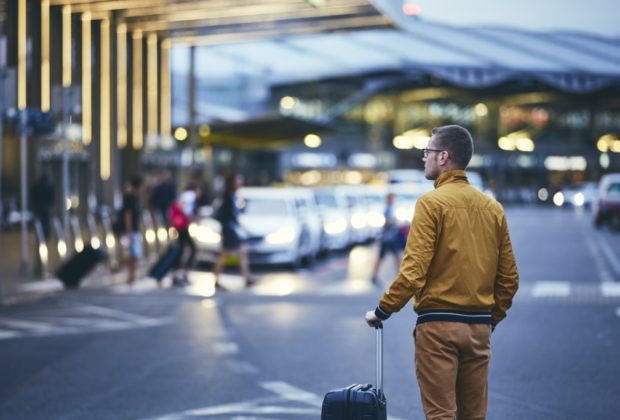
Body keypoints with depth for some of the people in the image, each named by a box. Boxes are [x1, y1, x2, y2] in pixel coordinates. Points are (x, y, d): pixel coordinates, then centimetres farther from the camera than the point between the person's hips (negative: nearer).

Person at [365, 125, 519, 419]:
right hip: (480, 328, 6)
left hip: (438, 325, -6)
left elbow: (413, 272, -15)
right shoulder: (493, 208, 9)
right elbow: (509, 278, 11)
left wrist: (382, 311, -4)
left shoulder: (431, 203, -9)